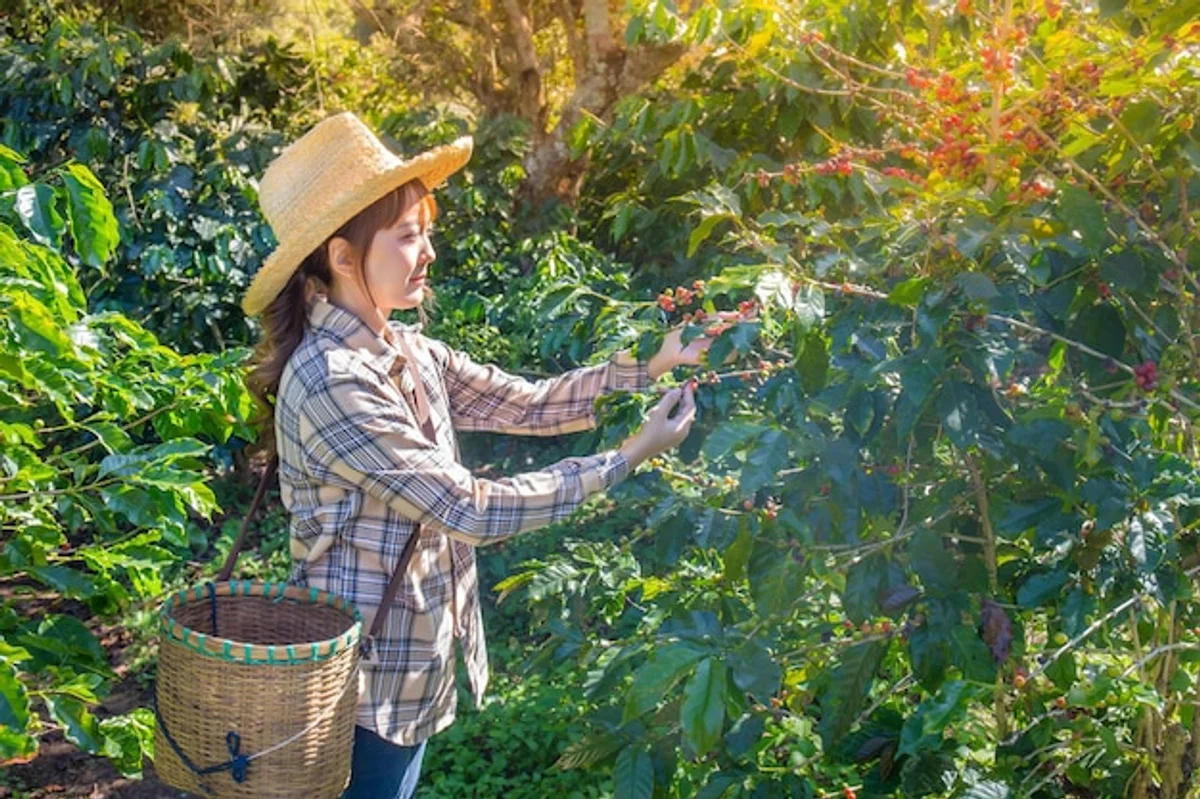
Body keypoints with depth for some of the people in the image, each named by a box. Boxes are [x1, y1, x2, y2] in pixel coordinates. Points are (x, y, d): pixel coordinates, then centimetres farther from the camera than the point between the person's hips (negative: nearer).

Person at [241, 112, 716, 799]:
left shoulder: (409, 352, 2)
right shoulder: (332, 382, -25)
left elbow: (528, 404, 2)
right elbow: (474, 510, -25)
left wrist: (650, 366, -10)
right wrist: (629, 457, -21)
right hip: (363, 683, -8)